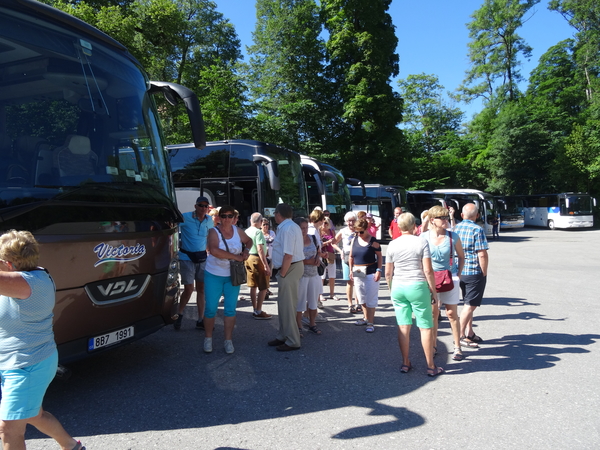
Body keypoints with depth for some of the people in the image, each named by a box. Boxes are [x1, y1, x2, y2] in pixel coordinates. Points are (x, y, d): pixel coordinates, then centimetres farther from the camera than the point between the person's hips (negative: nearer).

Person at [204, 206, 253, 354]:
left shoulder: (238, 231, 0)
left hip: (232, 276, 3)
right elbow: (214, 250, -31)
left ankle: (228, 340, 17)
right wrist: (235, 256, -27)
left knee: (230, 309, 5)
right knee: (211, 308, 2)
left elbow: (249, 241, 20)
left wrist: (247, 250, -2)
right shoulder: (214, 231, -12)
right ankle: (208, 339, 21)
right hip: (214, 275, -3)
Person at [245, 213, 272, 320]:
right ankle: (258, 312, 2)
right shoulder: (258, 232, -16)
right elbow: (260, 249, -23)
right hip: (257, 259, -8)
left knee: (253, 286, 13)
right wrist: (266, 266, -24)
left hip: (248, 258, 9)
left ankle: (255, 310, 20)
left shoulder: (246, 231, 7)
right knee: (263, 288, 0)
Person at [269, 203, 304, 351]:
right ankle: (283, 336, 31)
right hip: (291, 268, 11)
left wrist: (282, 274, -17)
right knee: (283, 304, 19)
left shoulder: (287, 228, -18)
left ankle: (292, 342, 9)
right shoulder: (291, 226, 15)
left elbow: (288, 255, -25)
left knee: (287, 306, -1)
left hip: (290, 269, -11)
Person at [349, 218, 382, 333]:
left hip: (371, 273, -6)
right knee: (361, 298, 15)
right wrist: (351, 270, 7)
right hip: (357, 273, 6)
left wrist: (378, 270, -13)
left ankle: (371, 322, 9)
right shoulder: (354, 240, 5)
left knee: (371, 299, 0)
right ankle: (366, 318, 31)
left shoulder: (373, 241, -10)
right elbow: (351, 256, 12)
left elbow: (379, 257, -5)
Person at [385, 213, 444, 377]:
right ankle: (431, 367, 12)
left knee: (403, 326, 10)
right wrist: (433, 291, 0)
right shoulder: (421, 242, -7)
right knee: (426, 327, 6)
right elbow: (428, 271, -10)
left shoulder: (392, 245, 2)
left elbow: (388, 273, 5)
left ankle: (405, 363, 20)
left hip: (398, 288, 3)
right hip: (417, 287, -3)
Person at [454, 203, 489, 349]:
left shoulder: (456, 228, 6)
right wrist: (484, 272, -6)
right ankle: (461, 335, 1)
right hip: (475, 272, -7)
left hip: (460, 271, 7)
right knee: (470, 305, 0)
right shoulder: (477, 230, -13)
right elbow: (482, 255, -17)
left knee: (469, 304, 18)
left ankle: (470, 333, 24)